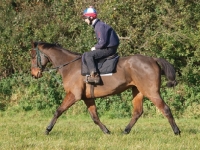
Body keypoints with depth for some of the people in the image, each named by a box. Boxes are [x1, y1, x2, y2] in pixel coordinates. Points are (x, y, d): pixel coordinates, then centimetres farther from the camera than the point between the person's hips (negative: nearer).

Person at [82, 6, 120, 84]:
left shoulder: (100, 26, -18)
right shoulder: (98, 25, 15)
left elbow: (103, 42, -23)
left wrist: (95, 47, -7)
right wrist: (95, 47, 8)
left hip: (109, 49, -11)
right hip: (108, 48, 11)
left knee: (88, 55, -19)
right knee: (90, 54, 21)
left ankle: (94, 75, -28)